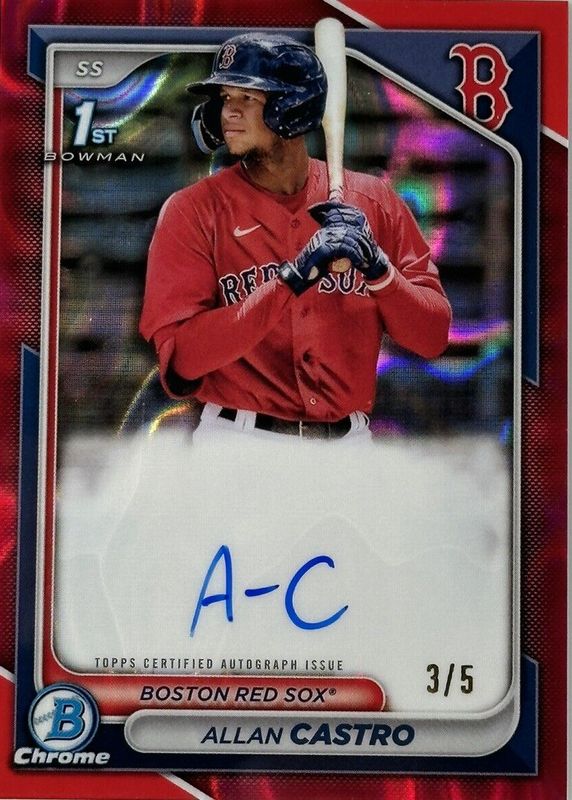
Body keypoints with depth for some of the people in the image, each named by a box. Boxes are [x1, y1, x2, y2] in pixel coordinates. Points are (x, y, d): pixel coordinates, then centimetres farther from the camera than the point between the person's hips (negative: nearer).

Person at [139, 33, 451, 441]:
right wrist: (290, 280, -22)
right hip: (239, 451, -2)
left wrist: (377, 266, -17)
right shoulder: (193, 211, -4)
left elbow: (432, 337, 0)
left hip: (349, 438, 2)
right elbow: (180, 356, -16)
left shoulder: (372, 201, 3)